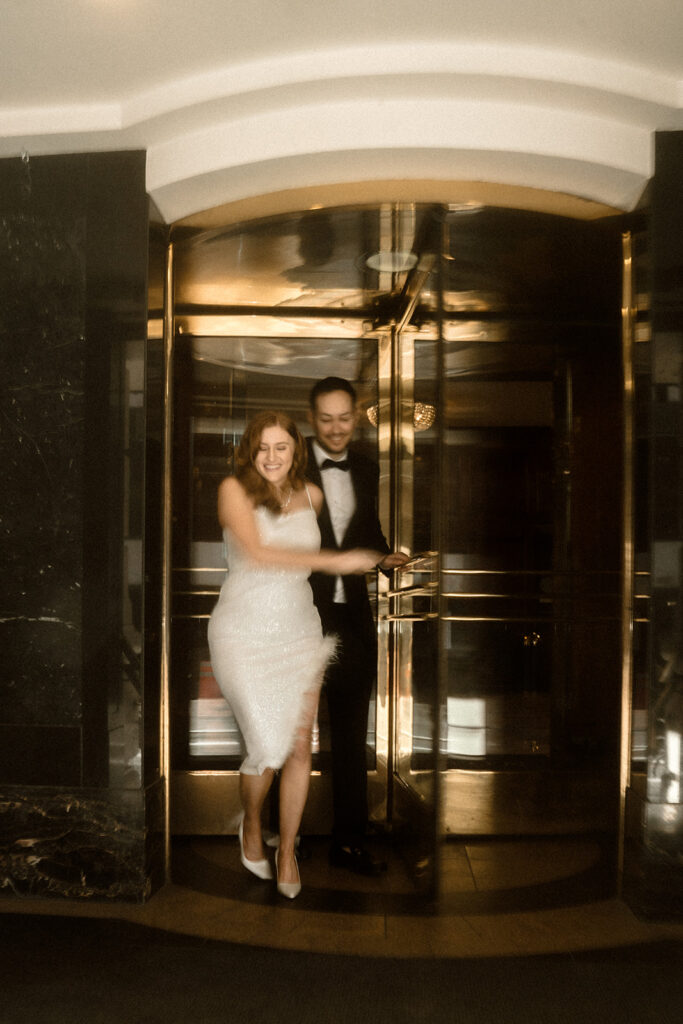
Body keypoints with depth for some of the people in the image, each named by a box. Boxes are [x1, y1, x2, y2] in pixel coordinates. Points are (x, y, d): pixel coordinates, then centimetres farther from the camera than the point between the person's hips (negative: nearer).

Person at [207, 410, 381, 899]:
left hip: (300, 630, 4)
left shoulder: (312, 495, 4)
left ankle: (287, 849, 20)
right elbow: (257, 552, -22)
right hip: (244, 633, -3)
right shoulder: (235, 490, -8)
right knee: (268, 747, -6)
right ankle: (251, 821, 27)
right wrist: (335, 561, -23)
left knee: (300, 746, 0)